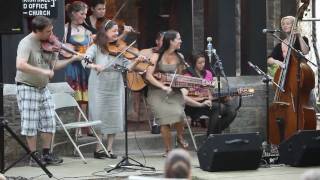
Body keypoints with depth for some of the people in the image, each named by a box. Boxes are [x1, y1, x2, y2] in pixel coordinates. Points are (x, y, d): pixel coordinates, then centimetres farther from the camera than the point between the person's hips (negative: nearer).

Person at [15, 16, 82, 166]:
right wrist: (42, 71, -37)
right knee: (30, 124, -3)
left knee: (49, 122, 8)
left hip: (43, 88, 7)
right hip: (27, 88, -7)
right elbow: (20, 65, -34)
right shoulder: (26, 43, -20)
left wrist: (72, 59, -3)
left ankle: (46, 154, 17)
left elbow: (54, 65, 9)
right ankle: (34, 156, 6)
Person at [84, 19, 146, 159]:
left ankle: (109, 148, 9)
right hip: (100, 88, -3)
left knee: (115, 118, 1)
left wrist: (136, 62, -21)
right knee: (100, 117, -1)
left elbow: (128, 66, -1)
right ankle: (98, 148, 9)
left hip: (116, 88, 4)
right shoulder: (95, 48, -4)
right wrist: (94, 66, -38)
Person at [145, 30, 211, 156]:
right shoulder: (157, 56, -5)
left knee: (178, 113, -22)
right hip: (157, 93, -3)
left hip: (174, 92, 3)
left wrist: (183, 88, 3)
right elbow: (148, 75, -12)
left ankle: (180, 137, 8)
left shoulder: (179, 58, 8)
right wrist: (163, 86, -20)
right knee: (165, 118, -17)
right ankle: (168, 150, -1)